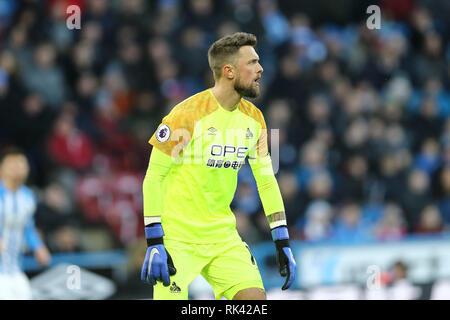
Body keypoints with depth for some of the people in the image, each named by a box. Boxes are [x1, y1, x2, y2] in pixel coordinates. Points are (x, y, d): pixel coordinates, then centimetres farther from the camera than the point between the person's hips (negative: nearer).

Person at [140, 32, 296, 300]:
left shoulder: (254, 118, 5)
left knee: (255, 297, -9)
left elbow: (267, 180, 12)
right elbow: (153, 177, -13)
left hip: (224, 235, 6)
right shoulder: (187, 114, -15)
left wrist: (283, 243, 6)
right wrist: (154, 244, -18)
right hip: (177, 236, -6)